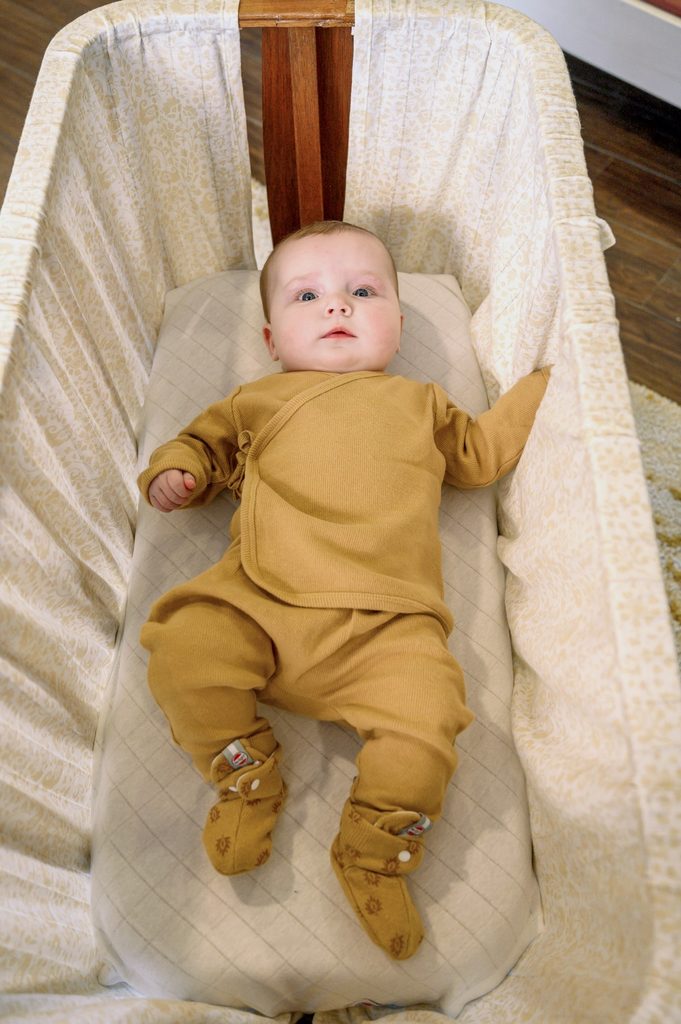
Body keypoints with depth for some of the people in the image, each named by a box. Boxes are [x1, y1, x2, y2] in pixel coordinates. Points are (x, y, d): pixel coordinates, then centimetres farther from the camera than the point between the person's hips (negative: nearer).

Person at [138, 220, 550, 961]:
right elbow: (205, 440, 32)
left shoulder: (420, 404, 27)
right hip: (255, 604, 1)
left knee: (425, 716, -24)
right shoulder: (257, 401, 24)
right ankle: (248, 781, 6)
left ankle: (375, 853, 5)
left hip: (382, 624, 0)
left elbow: (482, 450, 33)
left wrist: (547, 384, 30)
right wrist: (176, 470, 10)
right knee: (180, 650, -22)